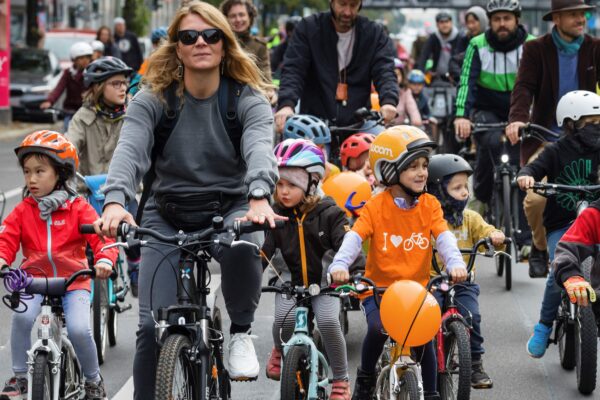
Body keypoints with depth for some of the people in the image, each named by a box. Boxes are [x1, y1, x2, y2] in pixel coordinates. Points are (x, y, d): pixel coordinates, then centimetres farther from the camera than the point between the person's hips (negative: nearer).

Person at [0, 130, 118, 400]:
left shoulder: (78, 208, 0)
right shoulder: (23, 211, 6)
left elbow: (101, 236, -9)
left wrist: (104, 260, -30)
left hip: (74, 281, -1)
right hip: (34, 280, 1)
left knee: (79, 329, -22)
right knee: (22, 316, -28)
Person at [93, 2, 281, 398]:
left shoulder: (248, 99, -7)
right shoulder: (152, 100, -6)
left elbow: (260, 148, -26)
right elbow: (129, 150, -23)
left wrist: (259, 198, -49)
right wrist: (115, 202, -45)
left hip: (230, 209, -1)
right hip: (167, 217, 1)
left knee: (242, 247, -36)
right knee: (153, 326, -11)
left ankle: (241, 332, -9)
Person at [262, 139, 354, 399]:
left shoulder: (329, 214, -11)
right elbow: (262, 252, -9)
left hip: (324, 282, -1)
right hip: (290, 282, 1)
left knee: (328, 322, -27)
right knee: (284, 319, -28)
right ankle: (280, 349, 11)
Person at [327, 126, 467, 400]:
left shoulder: (429, 205, 2)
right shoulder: (376, 207, -5)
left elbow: (444, 237, -10)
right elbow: (355, 237, -16)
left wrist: (455, 263, -31)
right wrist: (339, 265, -36)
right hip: (378, 288, -2)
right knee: (378, 329, -25)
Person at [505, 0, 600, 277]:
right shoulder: (536, 50, 1)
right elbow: (524, 87, -10)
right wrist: (517, 119, -29)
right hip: (545, 137, -1)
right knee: (536, 198, -19)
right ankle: (540, 247, 11)